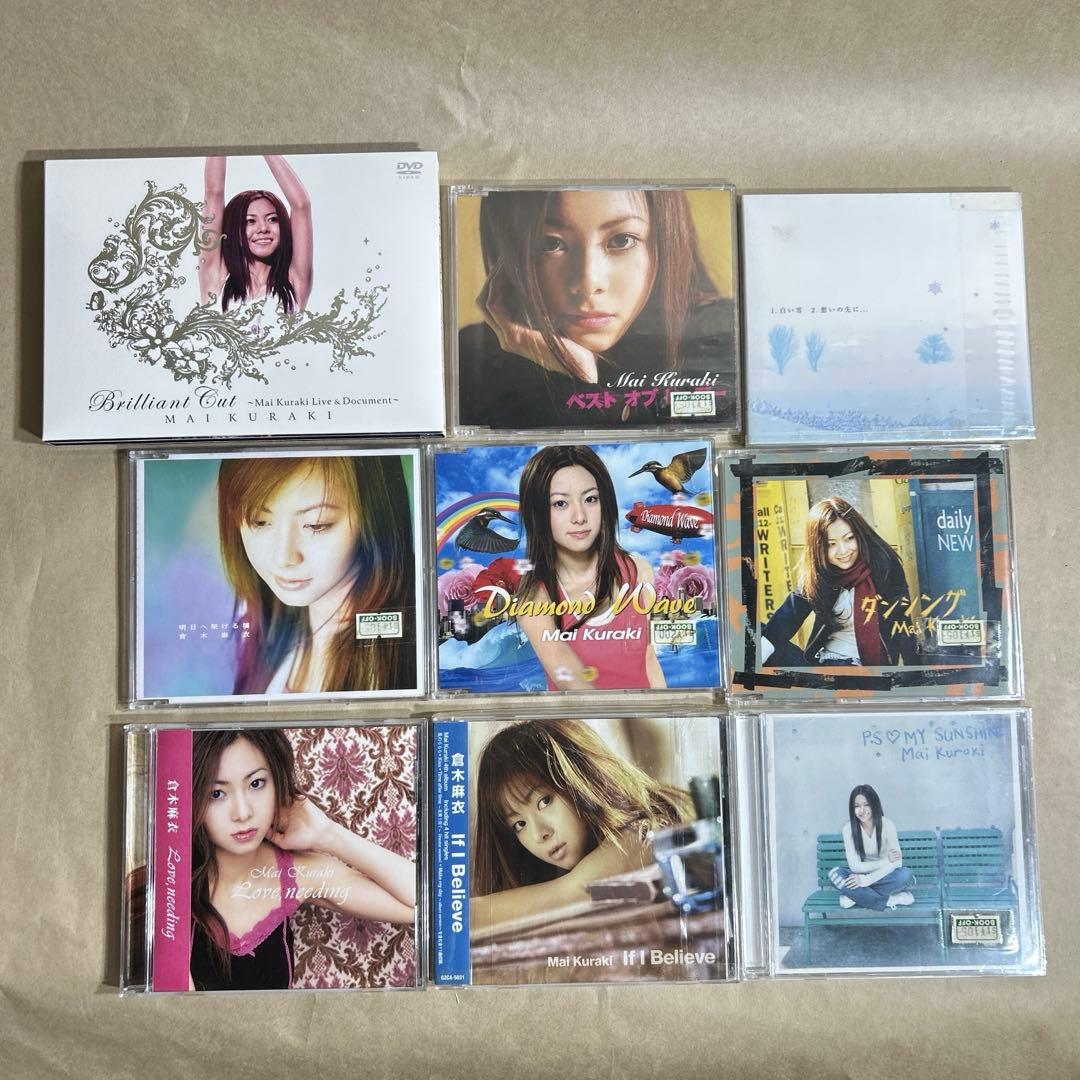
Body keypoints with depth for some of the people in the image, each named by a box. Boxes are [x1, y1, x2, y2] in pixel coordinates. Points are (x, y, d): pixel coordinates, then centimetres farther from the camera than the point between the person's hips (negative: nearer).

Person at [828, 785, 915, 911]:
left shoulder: (887, 825, -15)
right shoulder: (849, 827, -14)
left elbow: (897, 862, -21)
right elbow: (855, 866, -16)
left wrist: (866, 880, -28)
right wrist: (886, 861, -24)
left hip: (883, 876, -1)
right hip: (861, 876, 1)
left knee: (906, 875, -32)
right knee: (834, 873, -29)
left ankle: (856, 895, -19)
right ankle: (889, 900, -25)